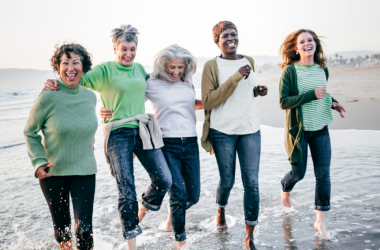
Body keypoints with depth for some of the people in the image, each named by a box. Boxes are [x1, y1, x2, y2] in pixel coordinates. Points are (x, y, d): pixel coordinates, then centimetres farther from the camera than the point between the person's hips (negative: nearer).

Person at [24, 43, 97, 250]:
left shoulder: (90, 96, -2)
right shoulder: (48, 97, -14)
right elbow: (29, 132, -3)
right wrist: (38, 161, -14)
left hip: (84, 171, 2)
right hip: (53, 172, -2)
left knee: (84, 229, -3)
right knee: (61, 225, 15)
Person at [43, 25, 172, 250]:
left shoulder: (140, 68, 13)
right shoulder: (105, 69, -3)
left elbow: (151, 86, 32)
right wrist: (55, 84, -30)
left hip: (143, 131, 5)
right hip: (118, 135, -5)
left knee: (164, 180, -1)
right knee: (127, 190, -2)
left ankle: (141, 213, 30)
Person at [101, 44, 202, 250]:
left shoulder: (188, 83, 10)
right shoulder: (152, 84, -2)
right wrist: (107, 112, -15)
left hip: (190, 143, 4)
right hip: (167, 145, -4)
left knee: (193, 196, 7)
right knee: (178, 195, -7)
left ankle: (172, 211, 43)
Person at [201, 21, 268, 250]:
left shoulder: (249, 62, 11)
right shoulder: (212, 65, -4)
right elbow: (208, 102, -13)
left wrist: (257, 91, 4)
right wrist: (235, 77, -18)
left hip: (250, 129, 3)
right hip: (223, 130, -3)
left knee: (252, 182, -3)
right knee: (227, 180, 8)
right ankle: (221, 211, 43)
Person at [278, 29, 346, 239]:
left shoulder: (322, 69, 4)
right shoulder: (289, 71, -11)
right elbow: (283, 102, -17)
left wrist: (332, 103, -1)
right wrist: (312, 95, -25)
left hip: (320, 129, 4)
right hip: (298, 130, -4)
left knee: (323, 175, 1)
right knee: (299, 172, 7)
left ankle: (320, 221, 14)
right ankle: (285, 188, 44)